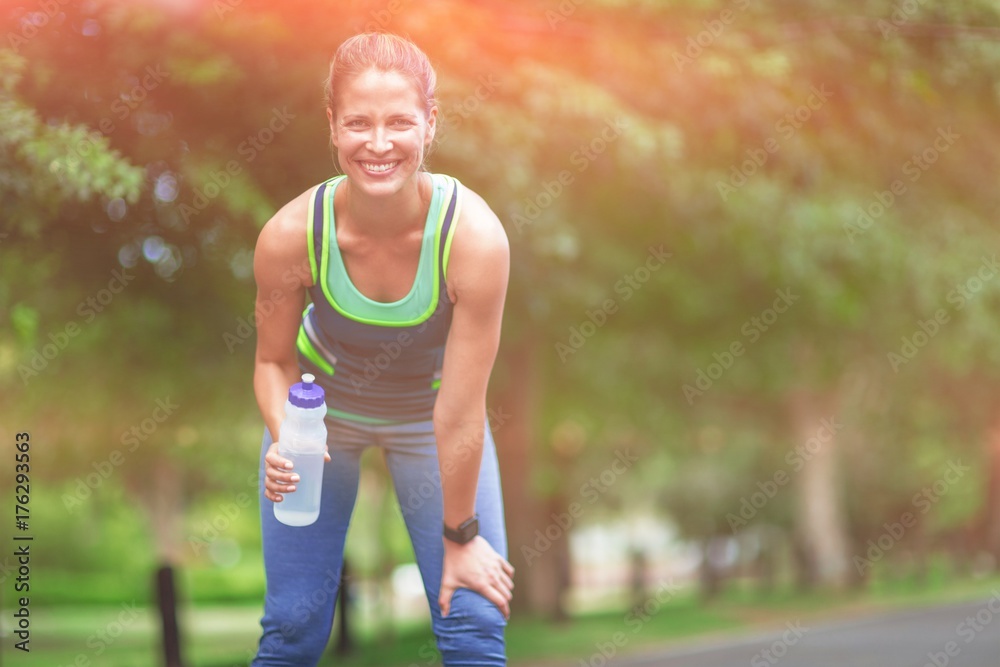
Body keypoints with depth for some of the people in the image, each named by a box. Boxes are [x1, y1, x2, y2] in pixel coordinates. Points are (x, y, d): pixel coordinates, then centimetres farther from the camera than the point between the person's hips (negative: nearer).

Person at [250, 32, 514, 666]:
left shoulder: (474, 236, -34)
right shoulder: (291, 235, -30)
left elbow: (460, 414, -26)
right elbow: (274, 360, -10)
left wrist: (459, 536, -16)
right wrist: (284, 441, -29)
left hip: (426, 416, 0)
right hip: (322, 407, 1)